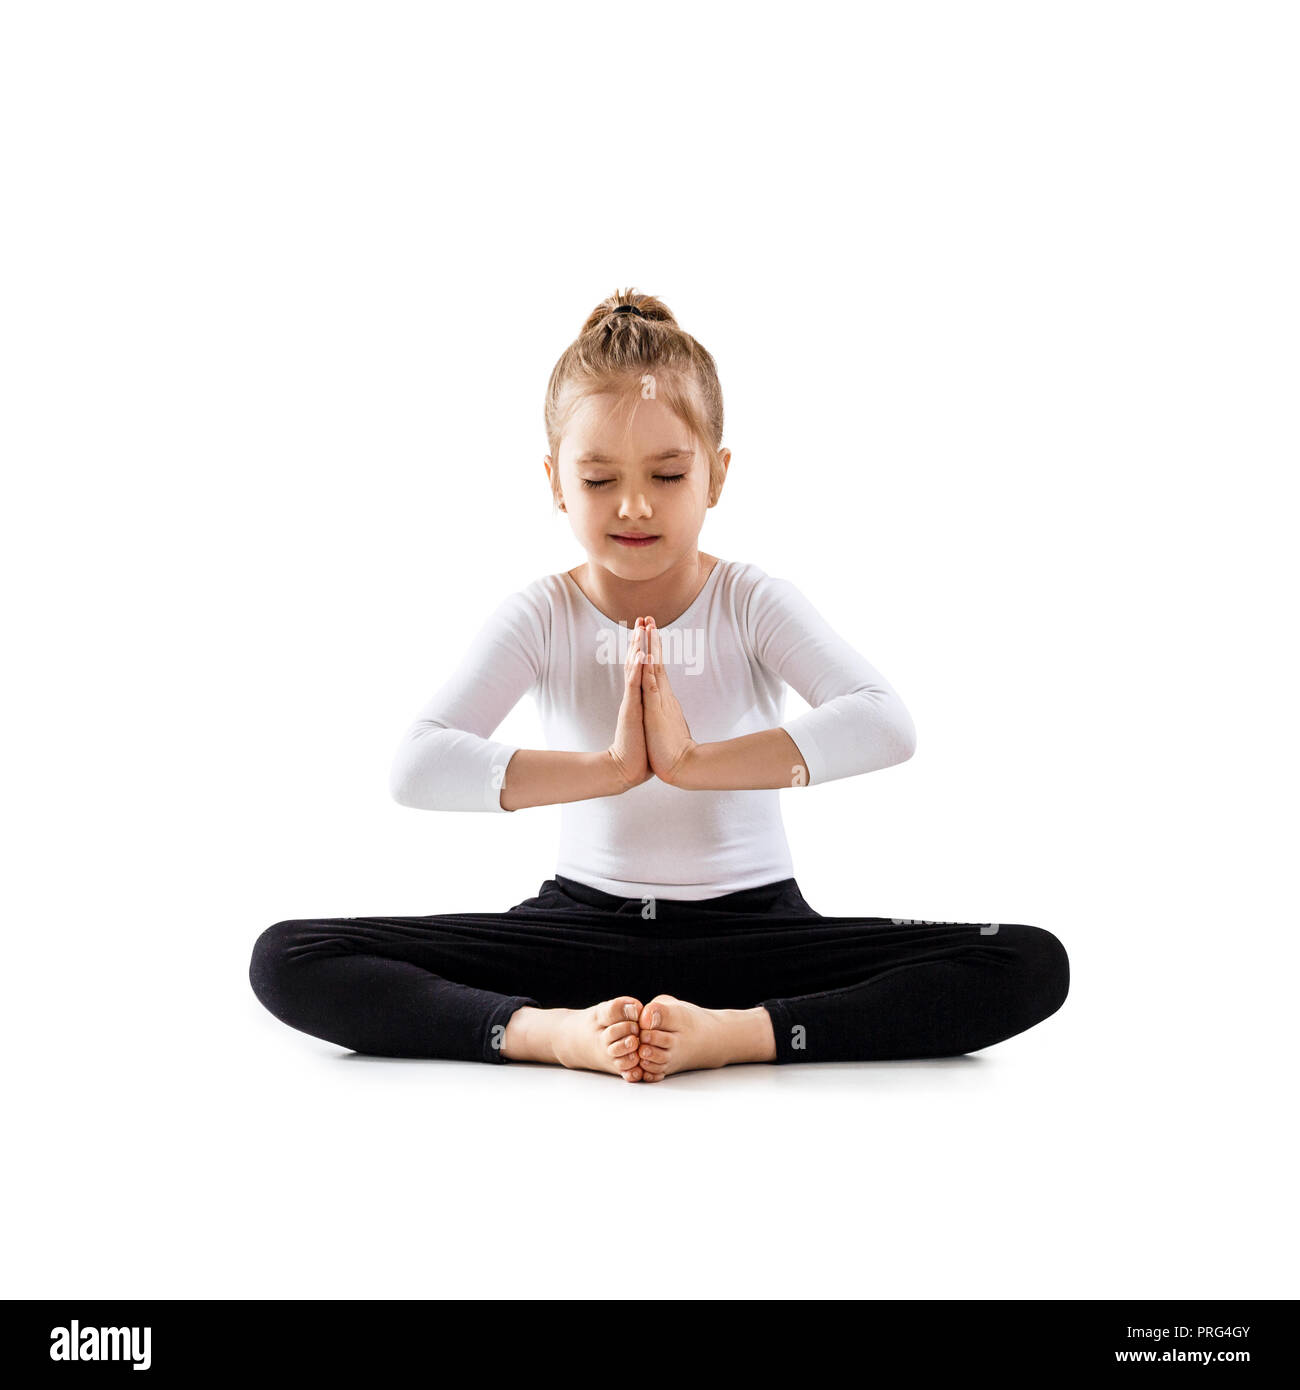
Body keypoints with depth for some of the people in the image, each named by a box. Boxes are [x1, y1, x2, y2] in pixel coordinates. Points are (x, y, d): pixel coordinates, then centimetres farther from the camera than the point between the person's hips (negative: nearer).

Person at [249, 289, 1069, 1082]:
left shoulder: (754, 603, -4)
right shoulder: (542, 617, -3)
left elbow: (887, 726, -22)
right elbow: (415, 767, -18)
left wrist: (694, 761, -27)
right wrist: (608, 768, -25)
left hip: (754, 926, 0)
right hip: (585, 925, 1)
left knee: (1031, 966, -23)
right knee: (290, 960, -17)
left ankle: (737, 1032, -31)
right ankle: (552, 1030, -31)